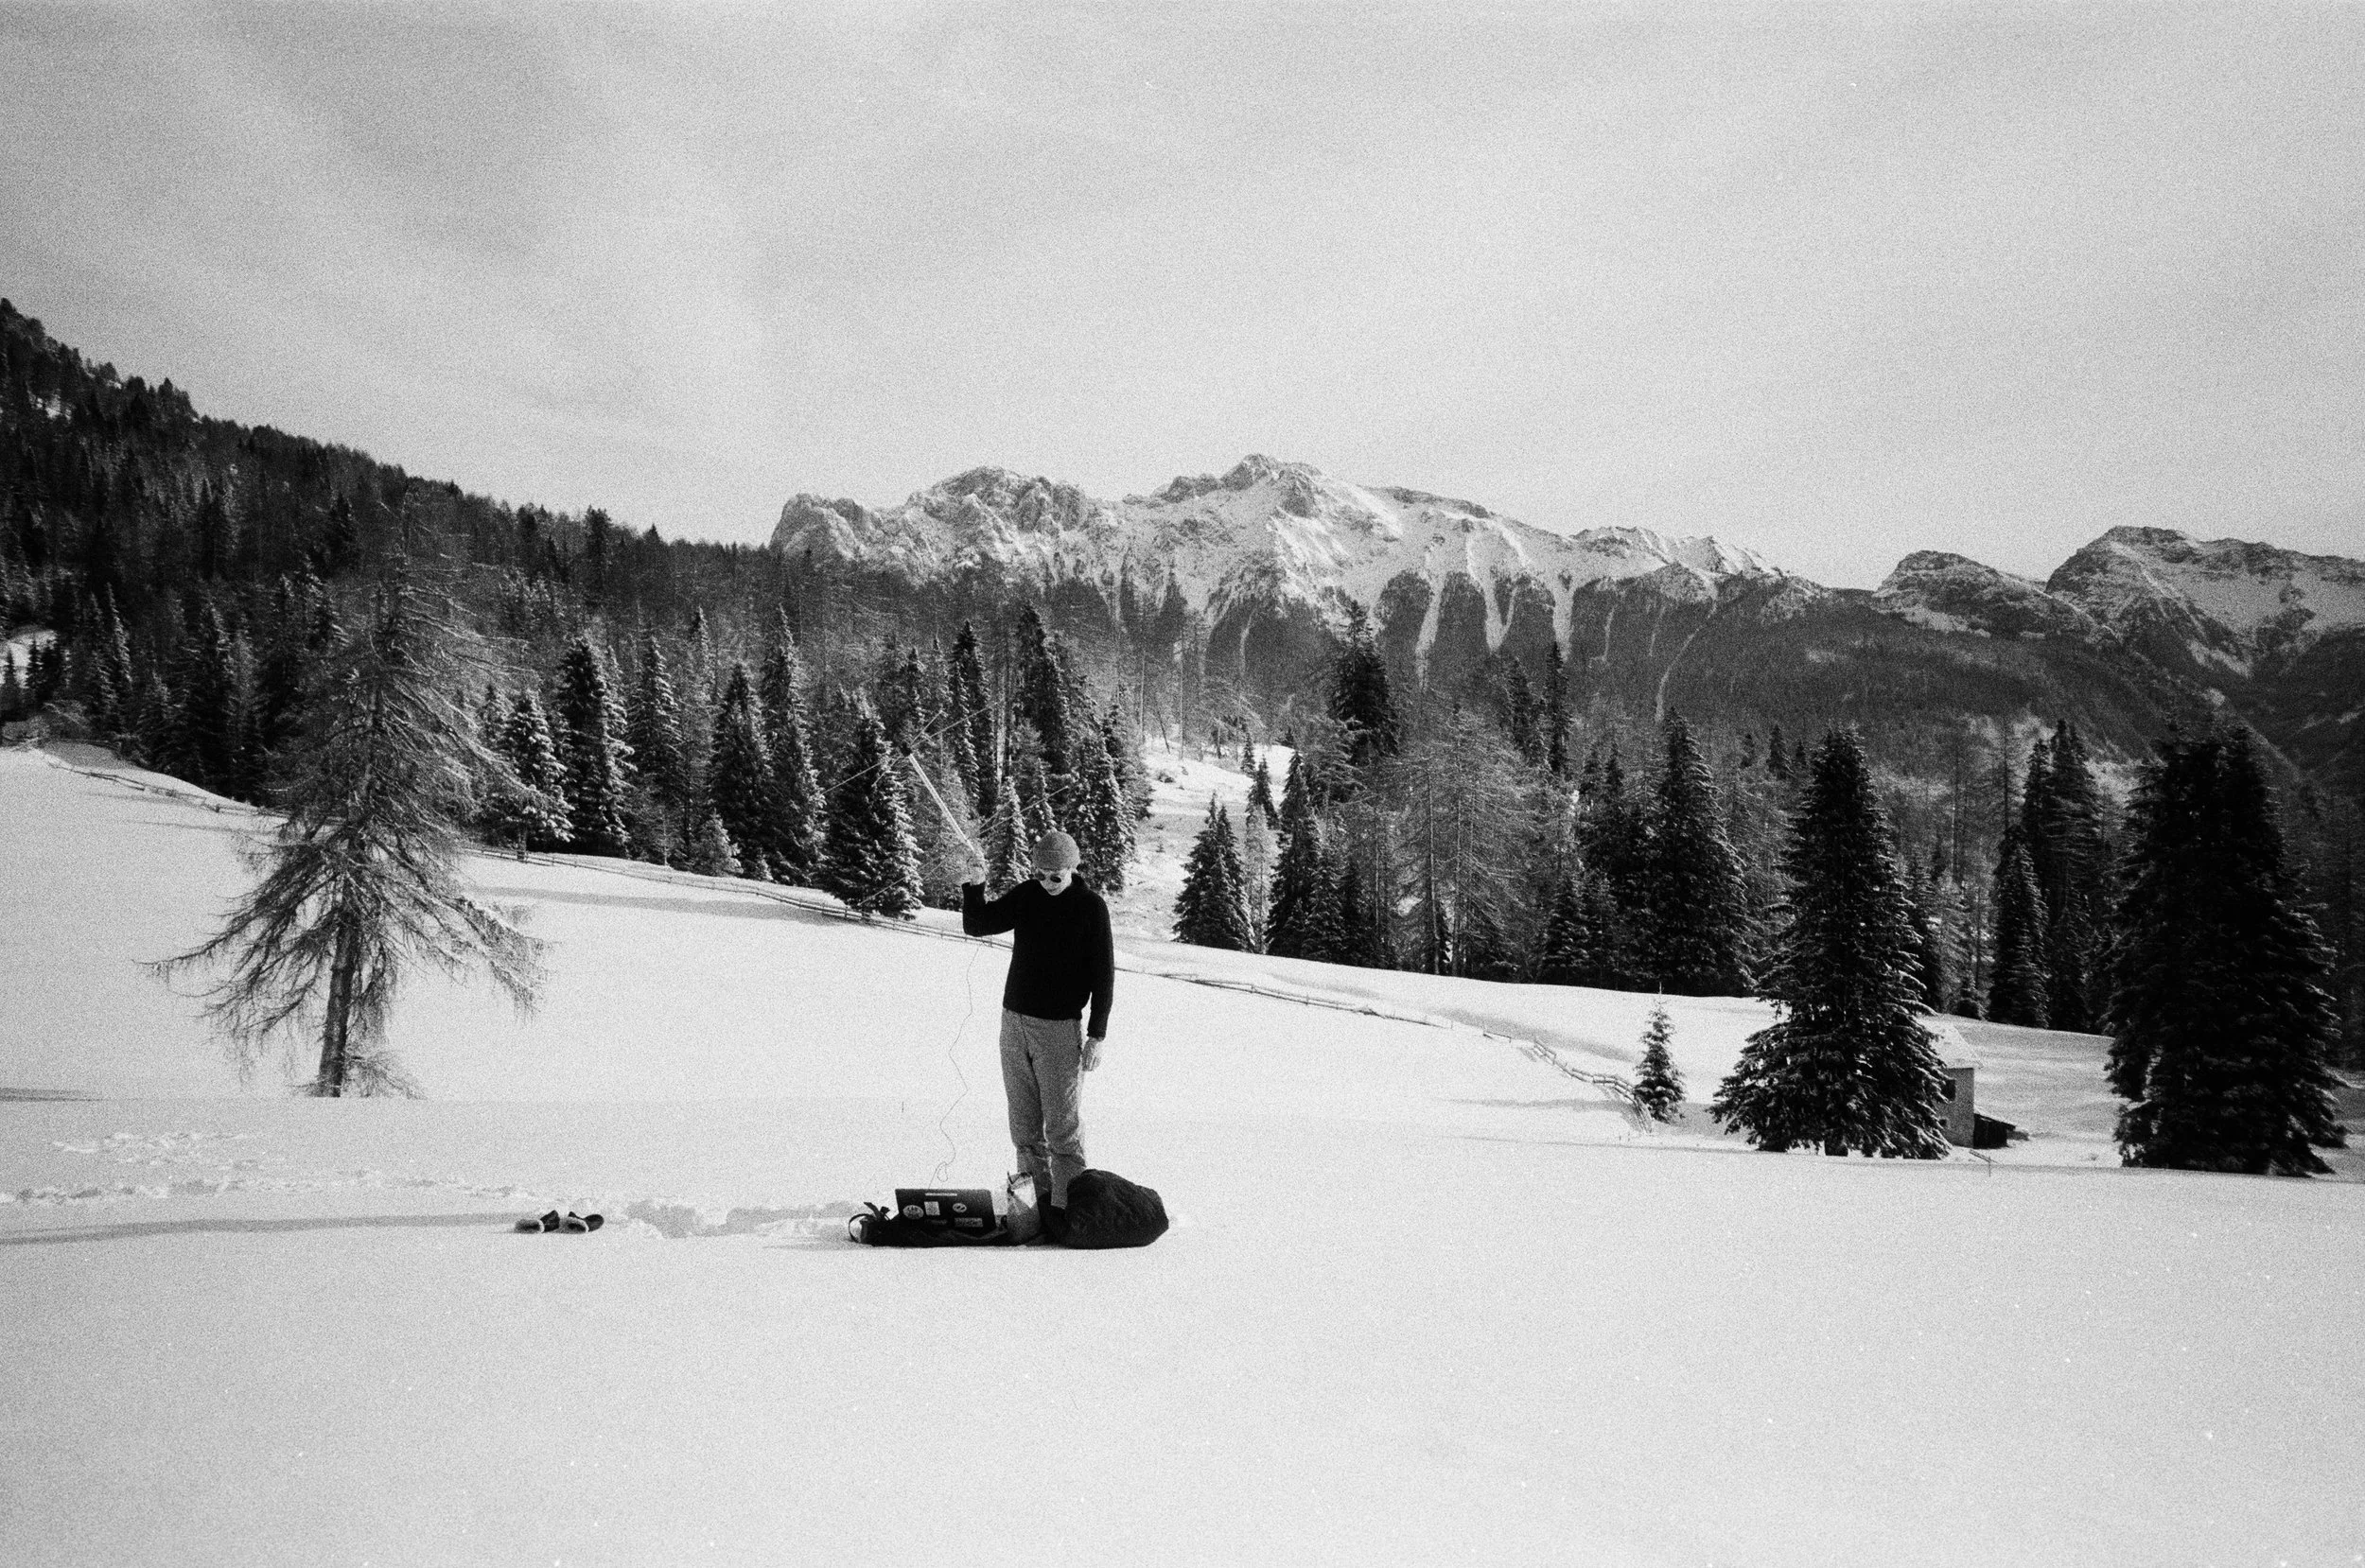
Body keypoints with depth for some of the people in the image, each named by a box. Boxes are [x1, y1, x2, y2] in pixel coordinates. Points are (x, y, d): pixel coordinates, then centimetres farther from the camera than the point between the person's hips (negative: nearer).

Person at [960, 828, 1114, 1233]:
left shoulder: (1091, 907, -6)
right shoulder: (1025, 896, 5)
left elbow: (1104, 974, -5)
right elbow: (977, 926, 4)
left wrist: (1097, 1034, -9)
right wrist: (974, 887, -14)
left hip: (1060, 1026, -5)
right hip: (1014, 1020, 5)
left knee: (1062, 1125, -5)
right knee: (1024, 1122, 8)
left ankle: (1067, 1206, -2)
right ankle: (1037, 1193, 17)